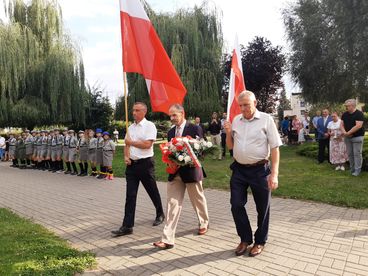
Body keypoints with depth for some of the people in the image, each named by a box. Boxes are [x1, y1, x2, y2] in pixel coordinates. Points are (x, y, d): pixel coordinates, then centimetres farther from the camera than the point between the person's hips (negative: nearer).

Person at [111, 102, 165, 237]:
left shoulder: (149, 125, -8)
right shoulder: (131, 127, 12)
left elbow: (147, 144, -19)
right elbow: (127, 145, 14)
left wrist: (131, 142, -9)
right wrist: (126, 156, -4)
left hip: (145, 163, -5)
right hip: (132, 164, 5)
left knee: (152, 191, 11)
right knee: (130, 195, 2)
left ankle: (160, 214, 36)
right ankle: (127, 226, 6)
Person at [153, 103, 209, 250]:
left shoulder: (195, 129, -7)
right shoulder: (170, 132, 10)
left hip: (191, 171, -4)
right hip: (175, 172, 4)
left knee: (198, 200, 16)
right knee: (172, 204, 0)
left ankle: (204, 223, 44)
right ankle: (167, 239, 3)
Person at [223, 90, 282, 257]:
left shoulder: (266, 120, -7)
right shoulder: (236, 120, 6)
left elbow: (275, 148, -9)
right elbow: (231, 146, 14)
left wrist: (274, 174, -15)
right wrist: (228, 133, -6)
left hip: (260, 170, -4)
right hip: (239, 170, 4)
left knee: (262, 208, 11)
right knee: (236, 205, 8)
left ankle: (260, 241, 32)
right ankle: (245, 239, 29)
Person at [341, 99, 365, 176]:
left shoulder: (359, 114, -12)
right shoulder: (344, 114, 7)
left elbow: (358, 126, -21)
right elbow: (342, 125, 7)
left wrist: (348, 133, -18)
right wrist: (344, 132, -12)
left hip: (357, 137, -6)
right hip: (347, 138, 6)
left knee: (357, 154, -2)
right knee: (350, 154, 11)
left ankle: (357, 170, 6)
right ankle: (352, 169, 21)